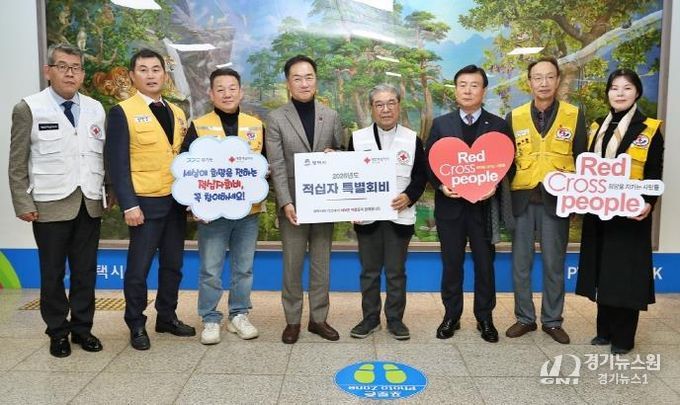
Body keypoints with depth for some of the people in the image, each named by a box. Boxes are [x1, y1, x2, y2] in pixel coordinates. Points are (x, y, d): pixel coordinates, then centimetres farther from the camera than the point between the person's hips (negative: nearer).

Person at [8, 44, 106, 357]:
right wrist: (23, 204, -7)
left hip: (90, 205, 3)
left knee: (85, 272, 9)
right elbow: (17, 163, -2)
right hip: (50, 205, -3)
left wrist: (108, 194, 5)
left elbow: (103, 156, 10)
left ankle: (82, 328, 24)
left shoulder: (95, 109, 10)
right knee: (53, 273, 8)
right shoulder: (29, 108, -1)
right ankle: (58, 332, 22)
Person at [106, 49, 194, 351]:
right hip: (145, 202, -5)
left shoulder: (176, 113, 12)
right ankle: (136, 325, 19)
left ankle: (167, 318, 28)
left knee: (172, 264, 13)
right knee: (139, 267, 3)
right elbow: (118, 164, -11)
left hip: (176, 201, 6)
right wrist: (129, 205, -17)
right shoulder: (122, 112, -6)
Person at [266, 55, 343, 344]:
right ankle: (292, 320, 19)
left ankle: (318, 318, 22)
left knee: (321, 264, 10)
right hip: (293, 204, -2)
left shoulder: (331, 117, 7)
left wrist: (333, 155, -12)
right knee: (292, 265, 6)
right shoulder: (276, 119, -1)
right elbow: (277, 166, -7)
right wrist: (286, 202, -16)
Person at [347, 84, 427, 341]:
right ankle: (370, 319, 22)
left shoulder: (412, 139, 4)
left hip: (399, 216, 0)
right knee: (369, 271, 10)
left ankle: (395, 319, 20)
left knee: (396, 271, 7)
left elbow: (421, 176, 3)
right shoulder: (358, 138, 4)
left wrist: (409, 197, -13)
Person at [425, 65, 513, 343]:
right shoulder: (440, 124, 5)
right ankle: (451, 316, 23)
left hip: (484, 205, 0)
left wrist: (494, 186, -15)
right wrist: (440, 185, -13)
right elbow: (429, 163, 4)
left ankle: (484, 318, 23)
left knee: (485, 264, 8)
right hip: (450, 205, 1)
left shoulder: (498, 125, 4)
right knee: (451, 264, 9)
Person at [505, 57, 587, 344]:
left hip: (556, 199, -1)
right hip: (522, 198, 1)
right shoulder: (514, 117, 4)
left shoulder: (574, 116, 2)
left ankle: (552, 321, 22)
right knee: (521, 263, 7)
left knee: (554, 264, 8)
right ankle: (524, 318, 22)